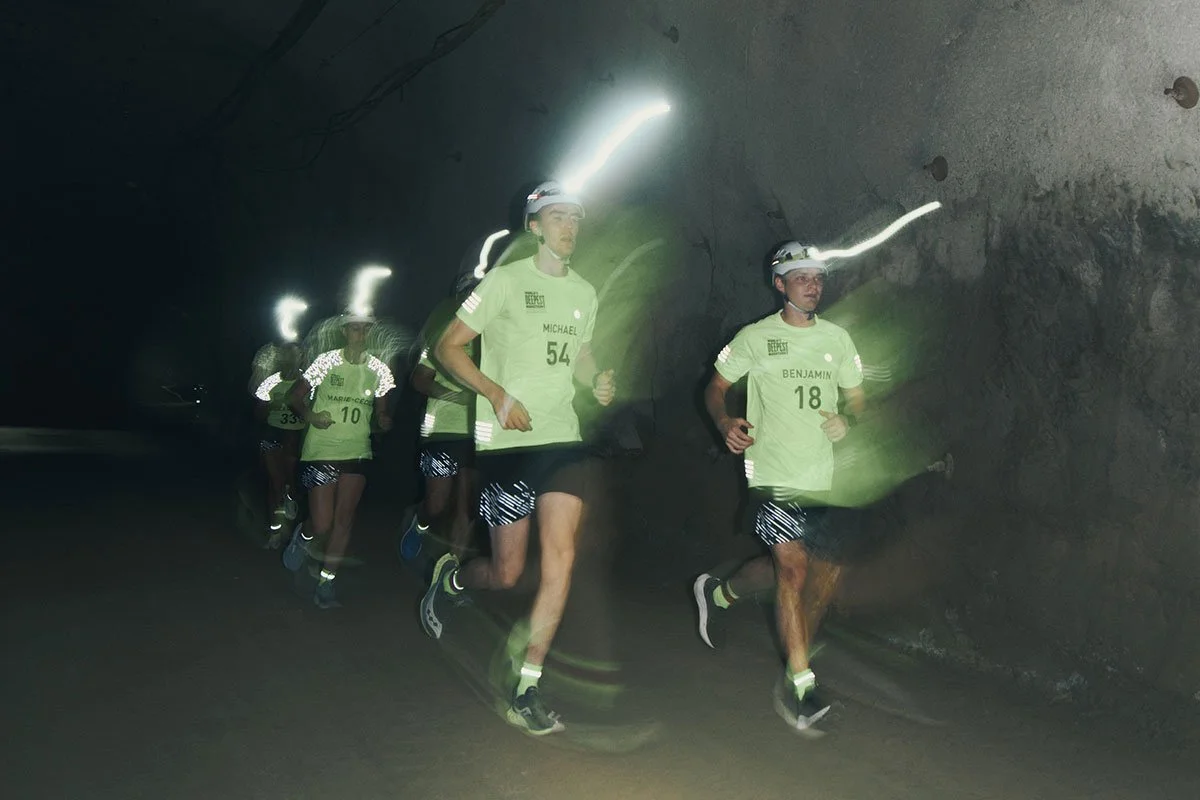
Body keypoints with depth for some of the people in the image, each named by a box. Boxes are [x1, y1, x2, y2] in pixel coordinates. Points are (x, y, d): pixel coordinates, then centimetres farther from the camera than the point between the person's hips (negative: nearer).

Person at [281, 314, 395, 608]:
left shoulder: (378, 369, 2)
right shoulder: (327, 361, -6)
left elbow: (381, 411, 9)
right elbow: (295, 396, 1)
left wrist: (385, 420, -14)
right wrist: (311, 416, -17)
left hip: (358, 452, 3)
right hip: (321, 451, -3)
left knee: (344, 519, -1)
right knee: (322, 525, -5)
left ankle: (326, 580, 14)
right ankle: (304, 537, 32)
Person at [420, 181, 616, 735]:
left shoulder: (585, 293, 14)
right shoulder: (506, 280, -4)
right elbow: (447, 347, -4)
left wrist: (597, 382, 4)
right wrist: (498, 394, -18)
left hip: (562, 439, 5)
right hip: (506, 443, -4)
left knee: (561, 558, -10)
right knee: (507, 573, 2)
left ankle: (526, 693, 0)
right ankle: (449, 578, 38)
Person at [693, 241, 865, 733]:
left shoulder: (837, 338, 12)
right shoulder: (755, 337, 1)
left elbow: (857, 399, 17)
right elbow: (716, 388, 7)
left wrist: (846, 421, -6)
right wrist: (725, 424, -14)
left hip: (821, 477, 5)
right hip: (772, 474, -5)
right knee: (793, 567, -15)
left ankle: (719, 593, 36)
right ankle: (801, 683, -6)